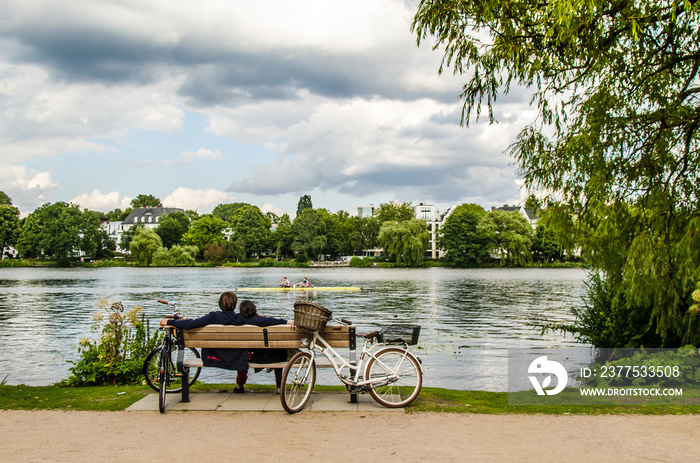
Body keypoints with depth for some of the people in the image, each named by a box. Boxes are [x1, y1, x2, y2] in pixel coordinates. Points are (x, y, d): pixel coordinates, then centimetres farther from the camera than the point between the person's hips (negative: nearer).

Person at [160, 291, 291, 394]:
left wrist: (169, 322, -14)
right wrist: (285, 321, -15)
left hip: (214, 358, 0)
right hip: (238, 361, 0)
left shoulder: (213, 317, -16)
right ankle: (240, 386, 54)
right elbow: (263, 321, -19)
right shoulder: (242, 319, -15)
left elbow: (191, 324, -22)